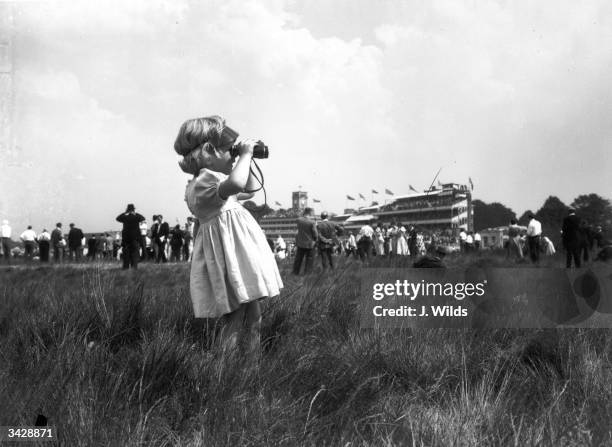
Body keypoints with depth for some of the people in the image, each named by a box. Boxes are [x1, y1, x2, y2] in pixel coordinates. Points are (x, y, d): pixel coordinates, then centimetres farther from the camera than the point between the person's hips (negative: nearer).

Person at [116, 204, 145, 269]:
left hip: (126, 237, 1)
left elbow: (117, 218, 15)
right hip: (135, 239, -1)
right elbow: (143, 218, 11)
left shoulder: (125, 217, -3)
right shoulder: (136, 217, -6)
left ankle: (126, 267, 4)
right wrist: (135, 213, 11)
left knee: (126, 252, 7)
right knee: (135, 252, 4)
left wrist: (125, 213, 12)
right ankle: (134, 266, -5)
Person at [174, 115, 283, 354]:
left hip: (240, 246, 10)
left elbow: (249, 190, 31)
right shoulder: (203, 182, -18)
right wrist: (245, 155, -24)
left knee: (252, 312, 12)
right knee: (237, 317, -10)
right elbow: (235, 184, -40)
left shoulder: (214, 179, 16)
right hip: (228, 249, -10)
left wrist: (246, 159, 18)